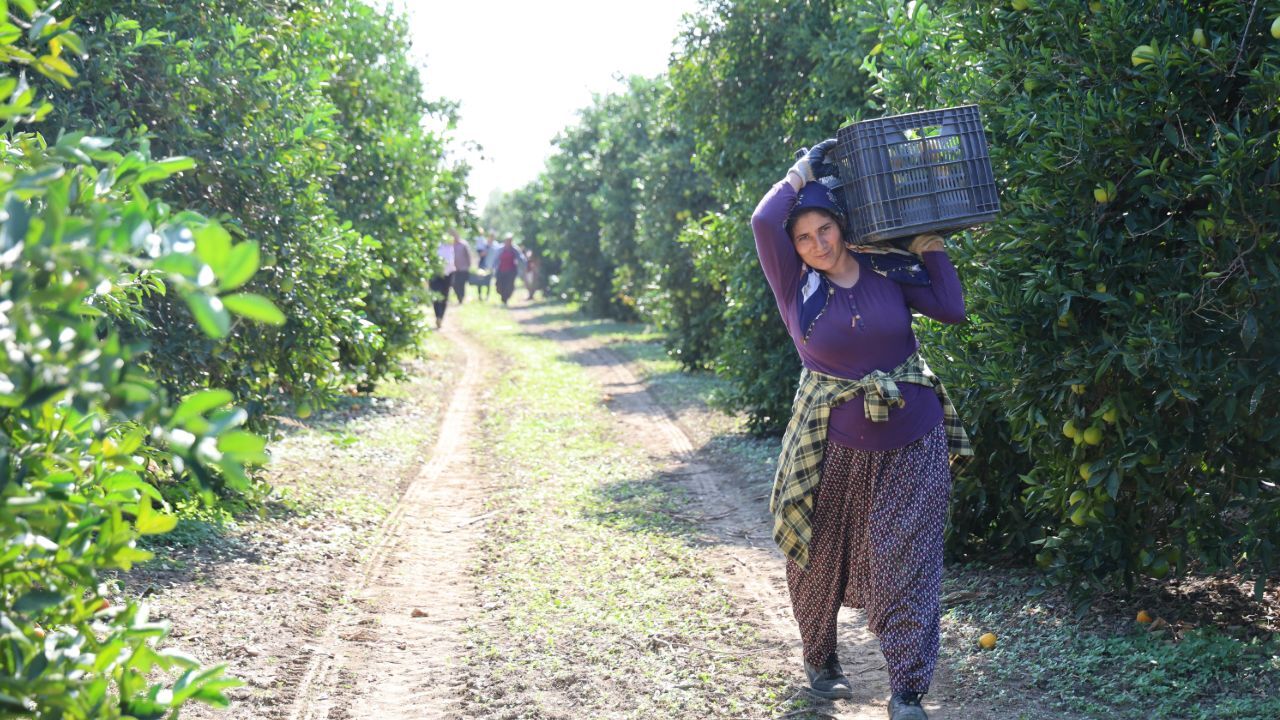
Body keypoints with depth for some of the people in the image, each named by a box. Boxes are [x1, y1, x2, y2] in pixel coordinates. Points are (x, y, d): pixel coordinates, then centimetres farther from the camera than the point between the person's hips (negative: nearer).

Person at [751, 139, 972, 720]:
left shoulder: (886, 270, -1)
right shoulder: (796, 285, -6)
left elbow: (952, 308, -5)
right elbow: (763, 222, -21)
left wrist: (928, 246, -3)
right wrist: (804, 170, -9)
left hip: (912, 444, 0)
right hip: (836, 447, 0)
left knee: (906, 567, -3)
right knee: (821, 560, 13)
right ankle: (820, 662, 37)